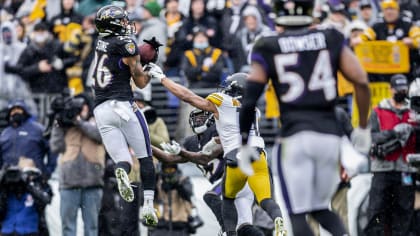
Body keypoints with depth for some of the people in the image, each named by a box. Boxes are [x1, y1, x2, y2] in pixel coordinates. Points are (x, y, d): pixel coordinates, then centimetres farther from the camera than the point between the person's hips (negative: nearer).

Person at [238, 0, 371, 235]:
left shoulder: (268, 49, 4)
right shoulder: (331, 40, 8)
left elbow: (249, 102, -1)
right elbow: (361, 82, 1)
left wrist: (244, 145, 9)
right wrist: (363, 127, 12)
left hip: (294, 137, -3)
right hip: (329, 134, 3)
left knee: (298, 214, 2)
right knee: (321, 208, 20)